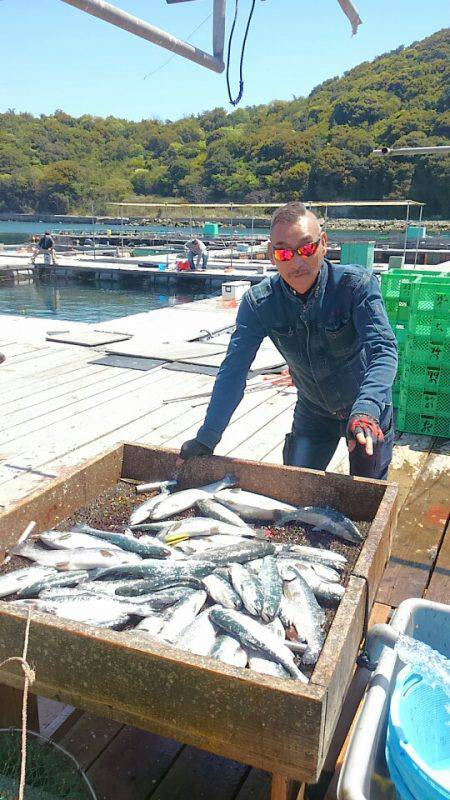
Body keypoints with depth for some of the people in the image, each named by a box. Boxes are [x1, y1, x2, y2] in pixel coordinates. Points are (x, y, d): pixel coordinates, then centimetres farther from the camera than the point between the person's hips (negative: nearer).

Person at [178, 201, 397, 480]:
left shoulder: (356, 285, -26)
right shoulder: (258, 303, -19)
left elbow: (383, 349, -36)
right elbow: (233, 372, -20)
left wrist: (366, 410, -54)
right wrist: (206, 439, -25)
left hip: (369, 408, -2)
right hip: (312, 411, 2)